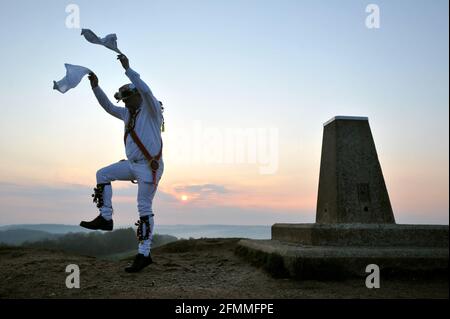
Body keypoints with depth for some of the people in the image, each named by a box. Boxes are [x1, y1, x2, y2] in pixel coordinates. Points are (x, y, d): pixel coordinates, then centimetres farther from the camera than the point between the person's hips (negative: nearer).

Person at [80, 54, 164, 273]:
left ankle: (144, 254, -3)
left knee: (144, 208, -8)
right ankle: (105, 218, 6)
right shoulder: (128, 113, 16)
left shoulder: (151, 109, -7)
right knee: (103, 174, 8)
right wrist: (95, 86, 9)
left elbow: (145, 90, -25)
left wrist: (127, 68, -26)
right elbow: (108, 106, 20)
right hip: (134, 164, 8)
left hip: (150, 166, -8)